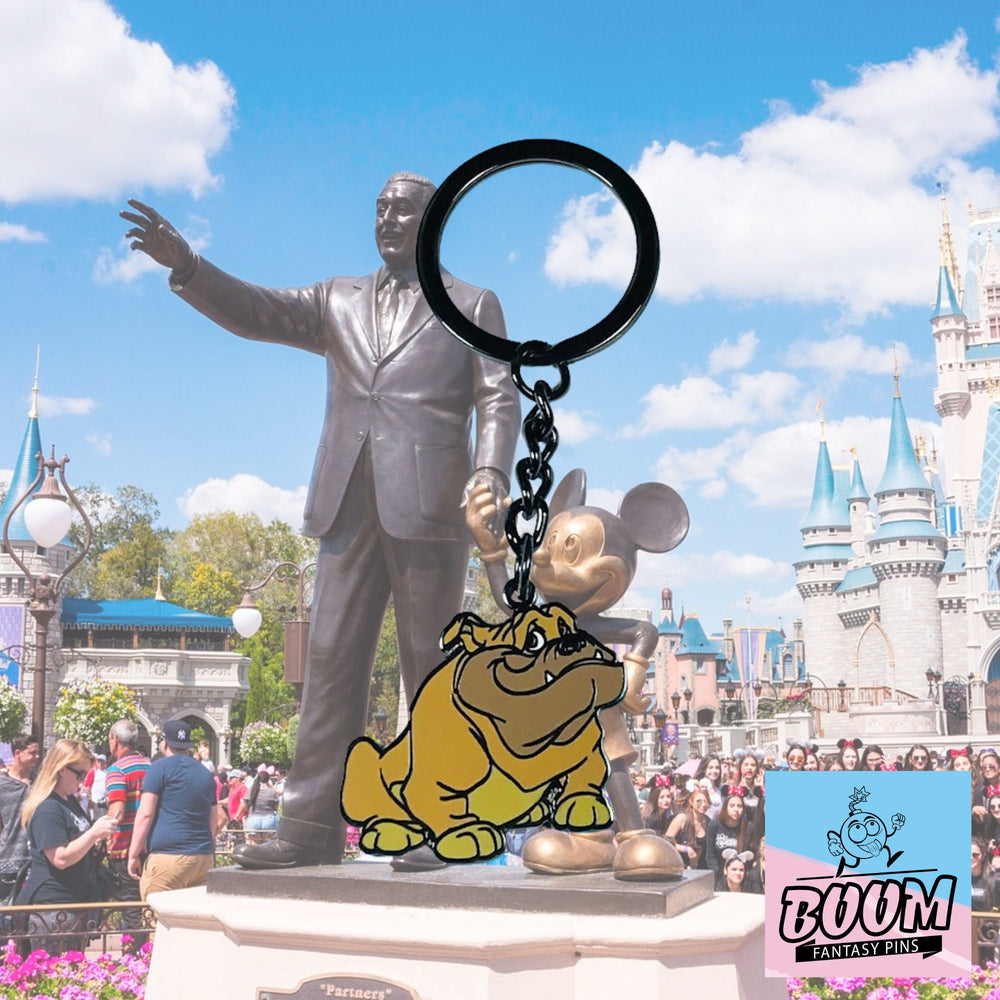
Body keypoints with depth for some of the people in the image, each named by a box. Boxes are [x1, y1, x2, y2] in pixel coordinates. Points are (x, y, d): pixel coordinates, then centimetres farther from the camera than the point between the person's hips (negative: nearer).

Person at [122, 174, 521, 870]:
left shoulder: (473, 306, 13)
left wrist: (492, 470, -16)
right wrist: (185, 265, -7)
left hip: (428, 501, -4)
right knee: (332, 658, 0)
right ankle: (313, 826, 1)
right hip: (349, 505, 4)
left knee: (431, 664, -2)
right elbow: (254, 312, 9)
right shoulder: (339, 301, 22)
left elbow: (499, 398, 3)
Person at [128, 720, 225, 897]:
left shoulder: (160, 768, 0)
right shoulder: (205, 774, 19)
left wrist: (133, 855, -3)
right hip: (205, 859, 7)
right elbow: (219, 819, 23)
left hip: (168, 858, -6)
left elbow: (145, 814, -7)